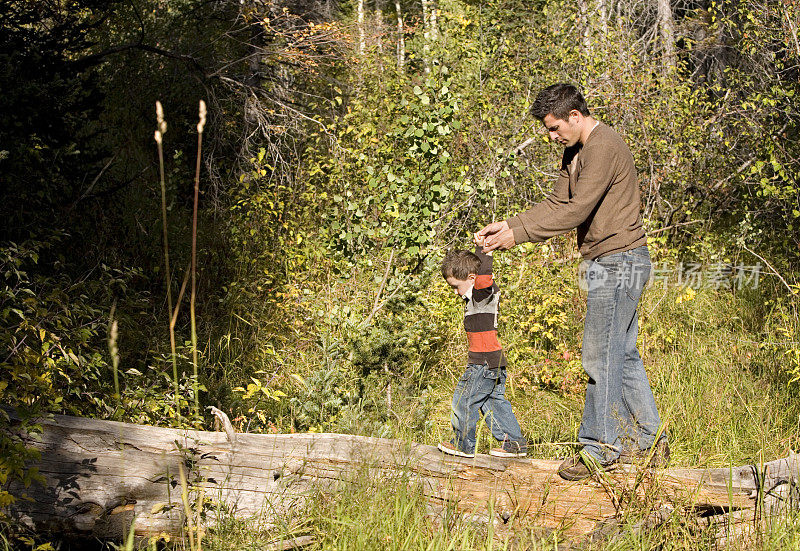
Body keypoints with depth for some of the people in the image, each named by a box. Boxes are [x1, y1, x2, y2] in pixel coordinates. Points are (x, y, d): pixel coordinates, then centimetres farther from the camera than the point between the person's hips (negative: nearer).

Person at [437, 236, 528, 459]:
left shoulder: (483, 294, -16)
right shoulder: (476, 297, 15)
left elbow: (484, 279, -38)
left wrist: (483, 251, -37)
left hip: (484, 362, -11)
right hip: (494, 363, 11)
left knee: (464, 398, 1)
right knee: (494, 401, 15)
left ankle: (464, 444, 12)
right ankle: (515, 442, 17)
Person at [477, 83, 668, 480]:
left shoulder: (603, 147, -18)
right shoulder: (576, 151, 15)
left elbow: (575, 212, -21)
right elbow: (556, 203, 14)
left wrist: (518, 235, -18)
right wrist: (509, 224, 2)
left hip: (617, 261, -10)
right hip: (611, 264, 10)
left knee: (600, 356, -6)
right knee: (623, 354, 13)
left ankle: (599, 449, 2)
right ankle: (649, 443, 20)